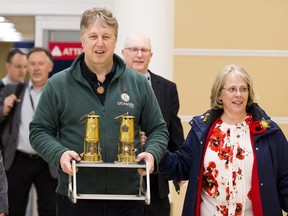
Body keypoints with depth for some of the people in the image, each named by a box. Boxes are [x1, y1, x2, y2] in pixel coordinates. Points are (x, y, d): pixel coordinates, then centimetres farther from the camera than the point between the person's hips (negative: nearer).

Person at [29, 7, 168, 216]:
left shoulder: (138, 83, 7)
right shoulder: (58, 84, 2)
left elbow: (158, 129, 12)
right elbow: (39, 131, 4)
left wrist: (152, 154, -9)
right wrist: (59, 153, -15)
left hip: (128, 197, 1)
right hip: (75, 197, -1)